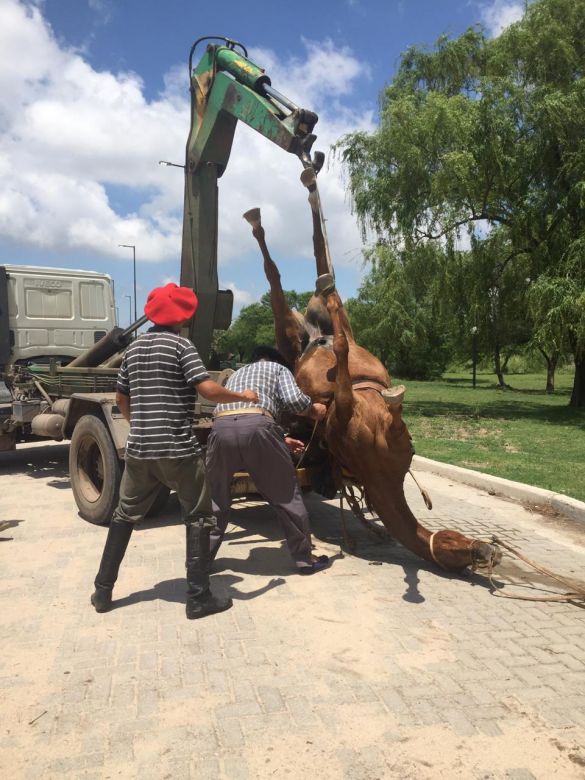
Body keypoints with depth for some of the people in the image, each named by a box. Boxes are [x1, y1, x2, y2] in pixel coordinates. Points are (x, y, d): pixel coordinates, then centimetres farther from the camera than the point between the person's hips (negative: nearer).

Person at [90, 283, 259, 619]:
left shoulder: (135, 347, 12)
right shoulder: (181, 345, -8)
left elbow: (122, 398, 20)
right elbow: (208, 390, -18)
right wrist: (242, 396, -2)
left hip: (139, 449, 6)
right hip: (178, 449, -6)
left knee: (126, 515, 20)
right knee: (198, 518, 7)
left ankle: (103, 591, 27)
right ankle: (199, 598, 9)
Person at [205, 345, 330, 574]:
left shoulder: (237, 373, 39)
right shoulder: (278, 368, 25)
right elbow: (293, 399, 4)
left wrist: (281, 441, 44)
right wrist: (313, 409, 26)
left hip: (222, 428, 4)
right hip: (257, 427, -4)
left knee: (215, 498, 21)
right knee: (286, 495, 11)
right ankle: (305, 558, 21)